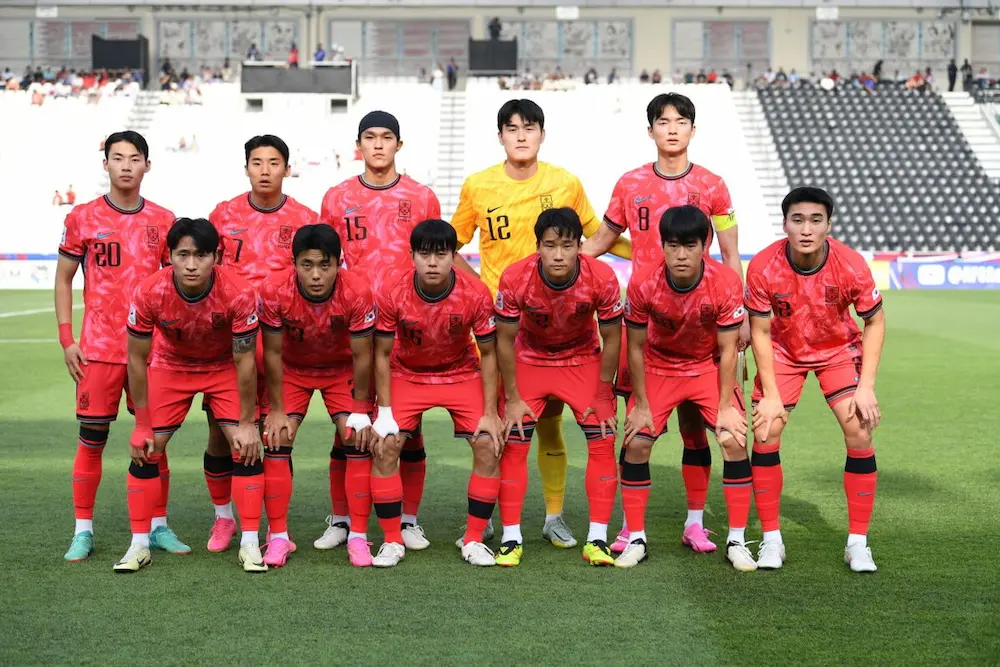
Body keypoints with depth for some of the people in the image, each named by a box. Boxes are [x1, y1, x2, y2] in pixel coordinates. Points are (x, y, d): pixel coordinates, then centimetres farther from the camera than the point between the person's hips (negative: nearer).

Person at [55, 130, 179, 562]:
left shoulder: (163, 221, 5)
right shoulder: (82, 218, 1)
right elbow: (63, 280, 6)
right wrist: (66, 339, -1)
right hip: (98, 348, -1)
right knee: (91, 440, 1)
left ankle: (159, 527, 15)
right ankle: (83, 531, 10)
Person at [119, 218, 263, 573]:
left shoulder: (239, 294, -33)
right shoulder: (149, 293, -30)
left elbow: (244, 361, -20)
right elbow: (137, 360, -16)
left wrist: (247, 423, -15)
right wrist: (142, 425, -11)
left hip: (226, 367, -1)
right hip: (170, 366, 1)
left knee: (246, 447, -12)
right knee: (146, 449, -5)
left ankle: (250, 544, -1)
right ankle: (139, 545, 7)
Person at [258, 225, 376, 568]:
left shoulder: (357, 291, -31)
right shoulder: (274, 290, -31)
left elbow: (361, 356, -19)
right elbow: (273, 353, -18)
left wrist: (360, 411, -13)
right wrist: (276, 410, -13)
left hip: (342, 368, 0)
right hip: (291, 369, 0)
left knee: (356, 440, -13)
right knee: (276, 440, -12)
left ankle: (356, 534, 1)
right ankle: (278, 536, -2)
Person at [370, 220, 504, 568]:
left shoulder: (476, 295, -23)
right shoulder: (392, 294, -23)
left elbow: (488, 354, -11)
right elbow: (382, 354, -11)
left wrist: (490, 412, -14)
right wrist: (385, 412, -14)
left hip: (462, 375, 0)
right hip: (406, 375, 0)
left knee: (489, 445, -14)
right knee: (384, 445, -16)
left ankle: (473, 540, 0)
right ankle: (392, 541, -2)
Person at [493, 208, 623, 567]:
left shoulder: (602, 278, -28)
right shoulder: (515, 278, -29)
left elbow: (611, 338, -14)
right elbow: (505, 339, -16)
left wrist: (603, 395, -9)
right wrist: (512, 398, -12)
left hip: (583, 360, 1)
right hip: (529, 360, 0)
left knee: (603, 440, -9)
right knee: (513, 443, -9)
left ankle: (597, 539, -1)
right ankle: (511, 538, 1)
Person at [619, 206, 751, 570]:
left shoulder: (726, 283, -26)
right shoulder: (643, 283, -26)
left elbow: (727, 351, -16)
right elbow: (636, 348, -13)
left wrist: (725, 407, -16)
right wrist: (642, 405, -11)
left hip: (709, 366, 0)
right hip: (658, 366, 1)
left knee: (734, 440, -14)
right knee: (636, 443, -9)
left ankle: (737, 541, -1)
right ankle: (636, 539, 6)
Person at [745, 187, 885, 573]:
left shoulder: (851, 266, -26)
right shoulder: (763, 267, -26)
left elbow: (875, 322, -11)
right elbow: (760, 332, -14)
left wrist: (866, 387, -16)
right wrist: (770, 395, -16)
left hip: (839, 350, 0)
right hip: (783, 352, 0)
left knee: (860, 432, -13)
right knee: (765, 434, -10)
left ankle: (858, 543, 0)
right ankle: (771, 540, 5)